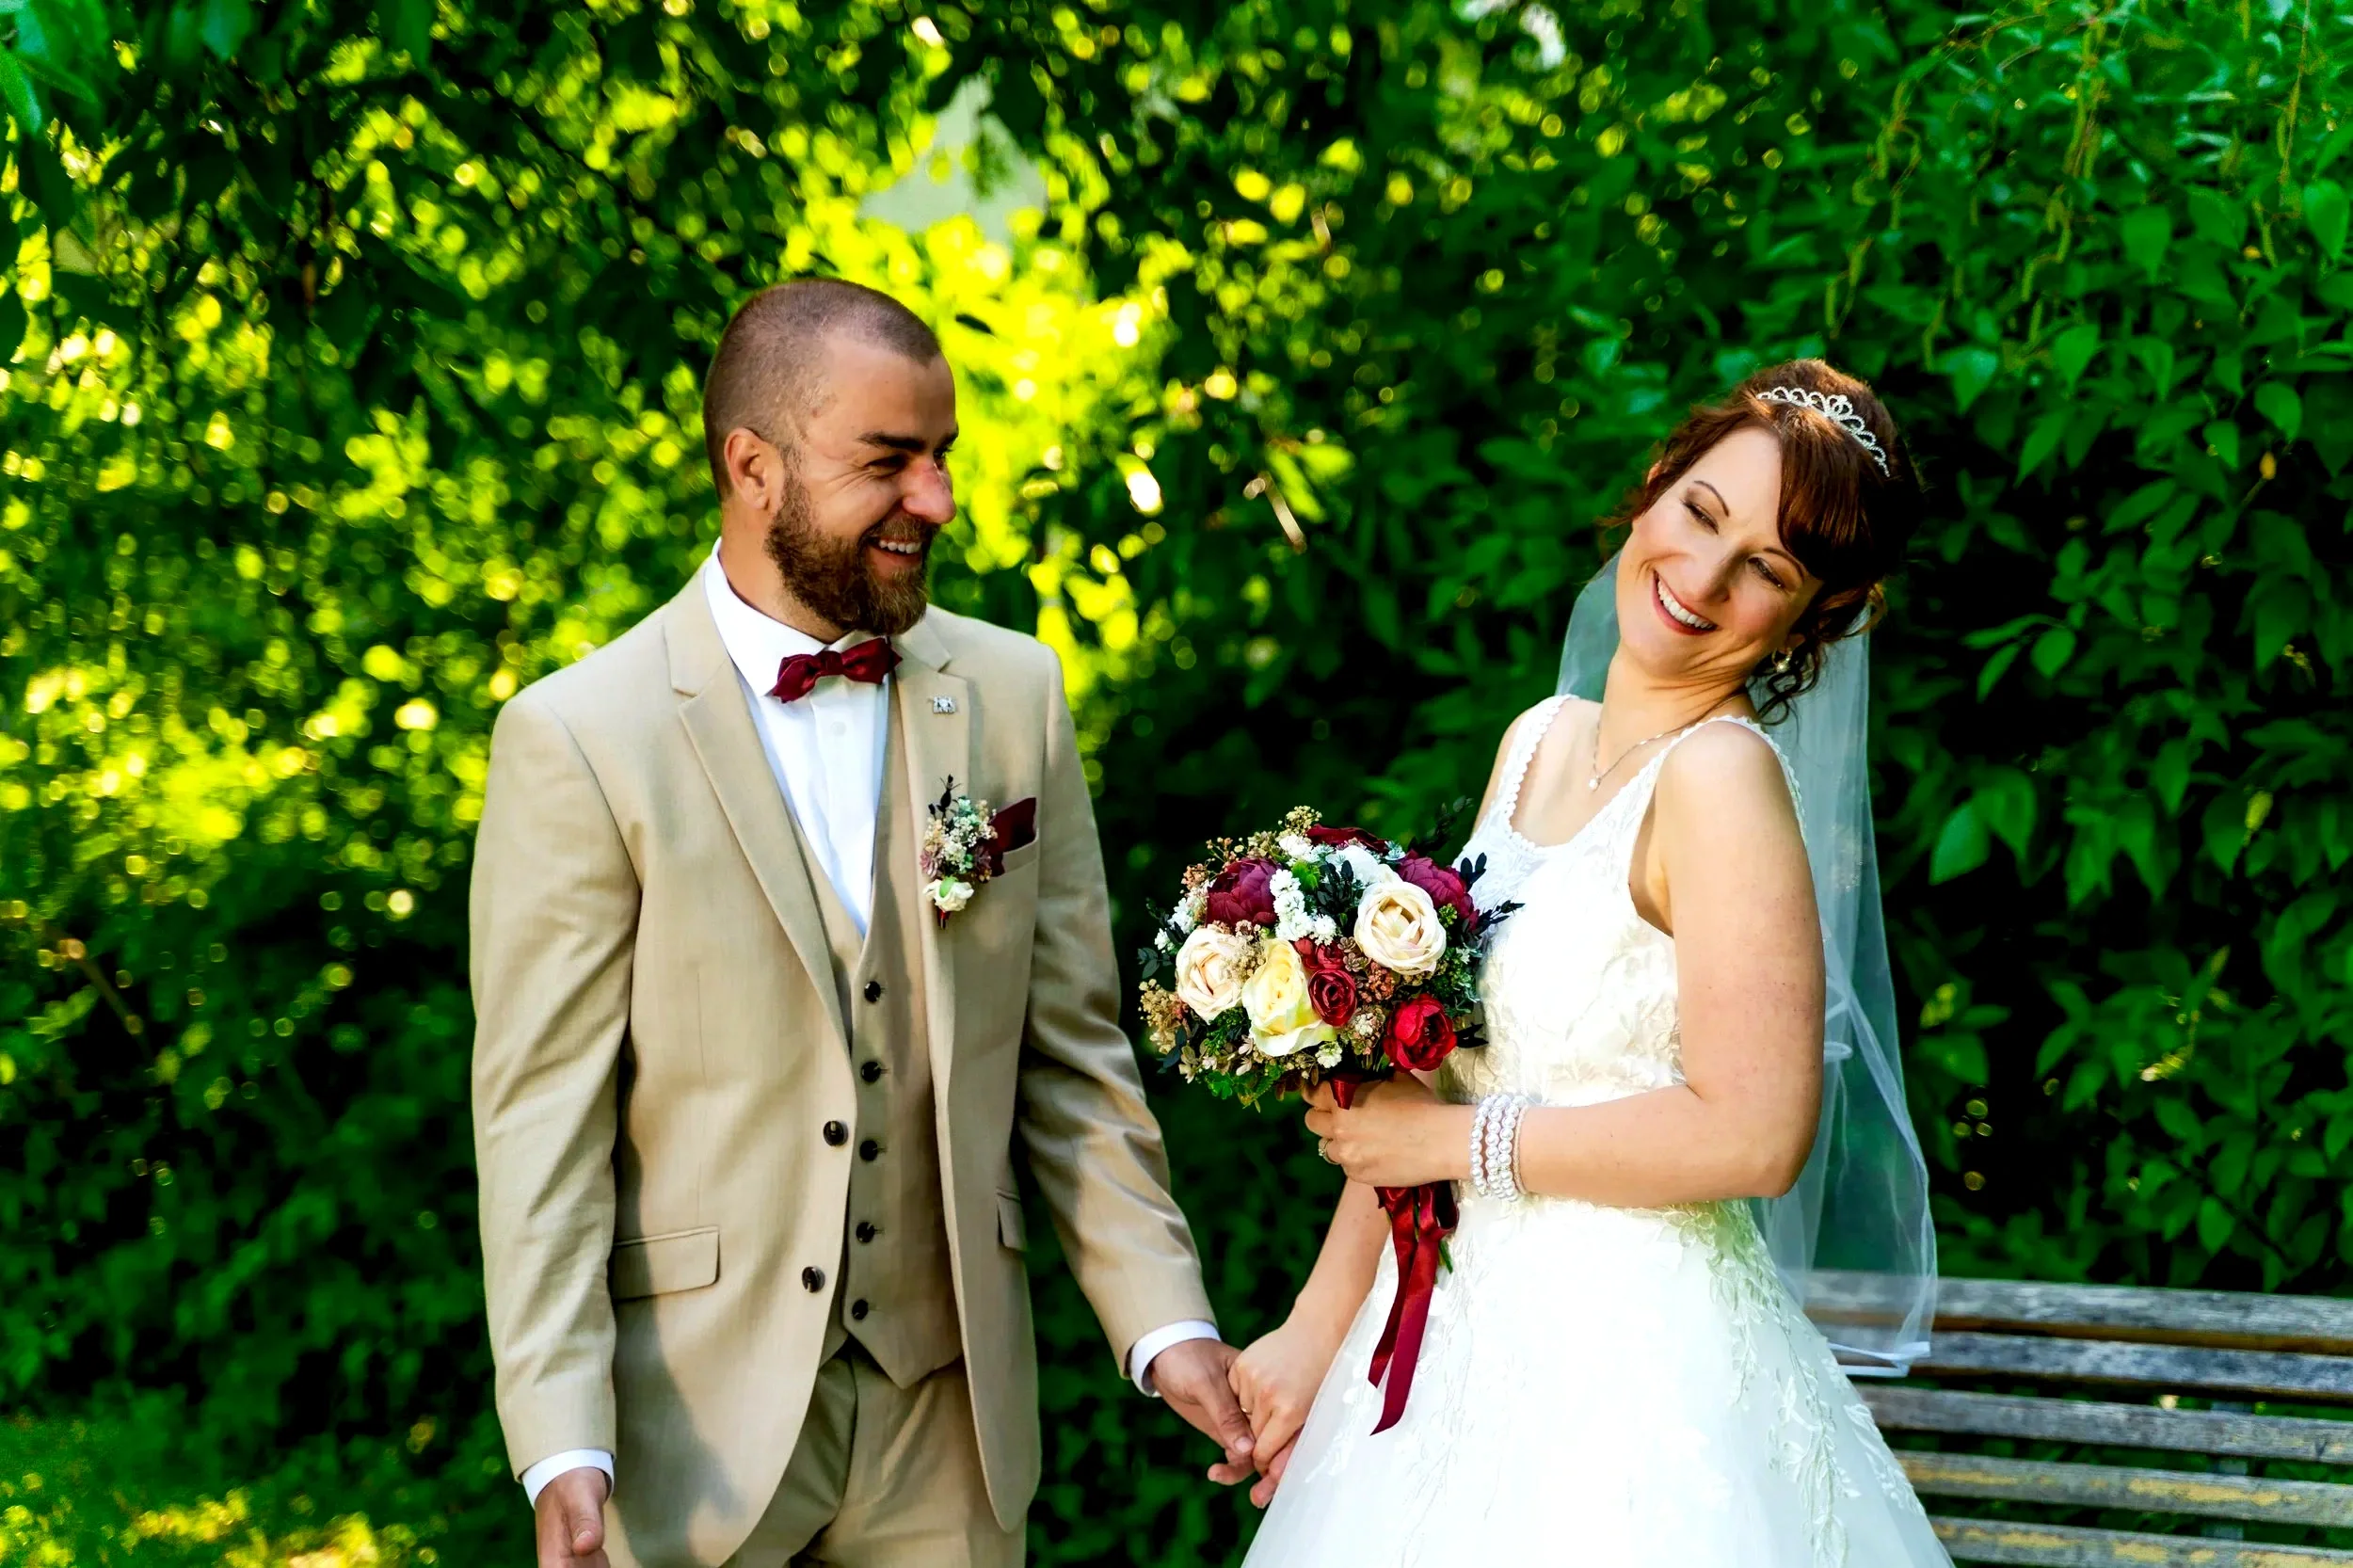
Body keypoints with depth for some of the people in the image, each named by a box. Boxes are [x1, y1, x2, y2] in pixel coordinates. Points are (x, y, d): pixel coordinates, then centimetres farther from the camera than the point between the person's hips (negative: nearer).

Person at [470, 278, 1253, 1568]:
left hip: (948, 1416, 3)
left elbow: (1072, 1053, 8)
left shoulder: (1014, 696, 5)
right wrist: (560, 1449, -16)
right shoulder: (576, 740, -7)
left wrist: (1165, 1320, -1)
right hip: (690, 1423, -3)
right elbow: (541, 1114, -9)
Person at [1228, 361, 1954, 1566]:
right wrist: (1317, 1330, 7)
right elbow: (1424, 1077, 11)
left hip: (1628, 1376, -7)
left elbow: (1752, 1134, -23)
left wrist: (1461, 1143, -14)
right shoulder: (1540, 745, 8)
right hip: (1467, 1332, 7)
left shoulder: (1720, 776, -16)